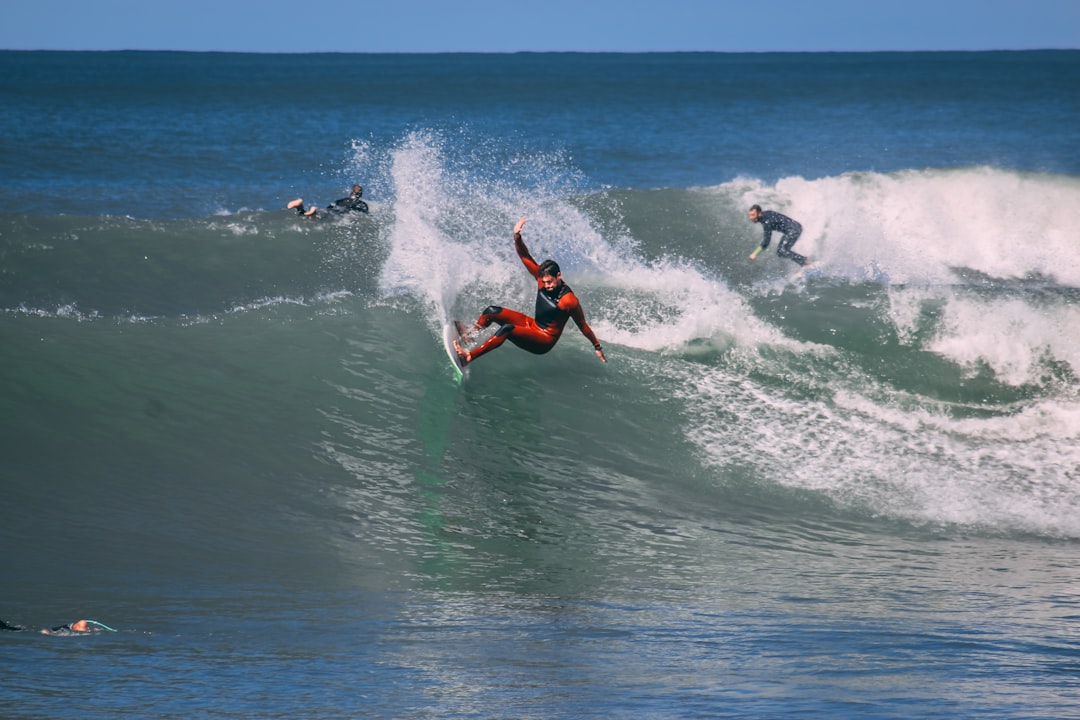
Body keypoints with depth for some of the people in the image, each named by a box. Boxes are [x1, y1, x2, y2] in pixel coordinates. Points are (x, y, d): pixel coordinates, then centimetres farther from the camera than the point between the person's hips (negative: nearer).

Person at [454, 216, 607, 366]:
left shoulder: (569, 301, -25)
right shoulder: (543, 277, -6)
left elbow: (583, 327, -16)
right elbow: (525, 257, -6)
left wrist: (597, 347, -9)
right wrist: (517, 238, -22)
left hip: (544, 341, -8)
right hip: (533, 325, 8)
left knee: (507, 329, -32)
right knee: (492, 311, 1)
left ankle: (469, 356, -35)